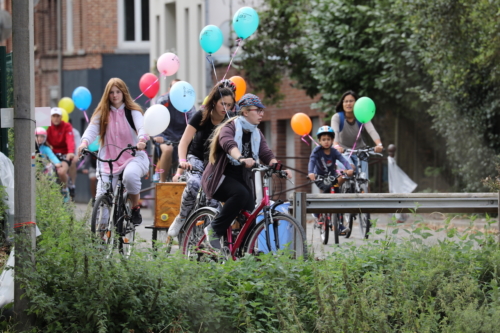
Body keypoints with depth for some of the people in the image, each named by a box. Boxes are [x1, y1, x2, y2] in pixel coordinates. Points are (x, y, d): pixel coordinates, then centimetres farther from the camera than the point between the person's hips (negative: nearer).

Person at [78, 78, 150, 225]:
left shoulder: (132, 112, 4)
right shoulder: (102, 113, 10)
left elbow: (142, 127, -14)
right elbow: (92, 129, -5)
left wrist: (142, 140, -37)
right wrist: (84, 142, -27)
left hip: (132, 157, -2)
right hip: (108, 159, 2)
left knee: (130, 174, -37)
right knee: (102, 197, -11)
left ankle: (135, 208, -13)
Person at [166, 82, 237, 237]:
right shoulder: (201, 117, -14)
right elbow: (184, 141, -19)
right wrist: (182, 161, -37)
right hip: (197, 159, -2)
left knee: (213, 201, -20)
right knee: (194, 184, -34)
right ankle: (181, 218, -16)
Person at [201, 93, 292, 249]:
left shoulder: (257, 134, 11)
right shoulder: (230, 128, -11)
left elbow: (266, 154, -4)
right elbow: (229, 144, -34)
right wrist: (241, 159, -55)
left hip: (242, 178, 7)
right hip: (220, 178, -7)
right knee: (240, 193, -35)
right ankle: (215, 230, -23)